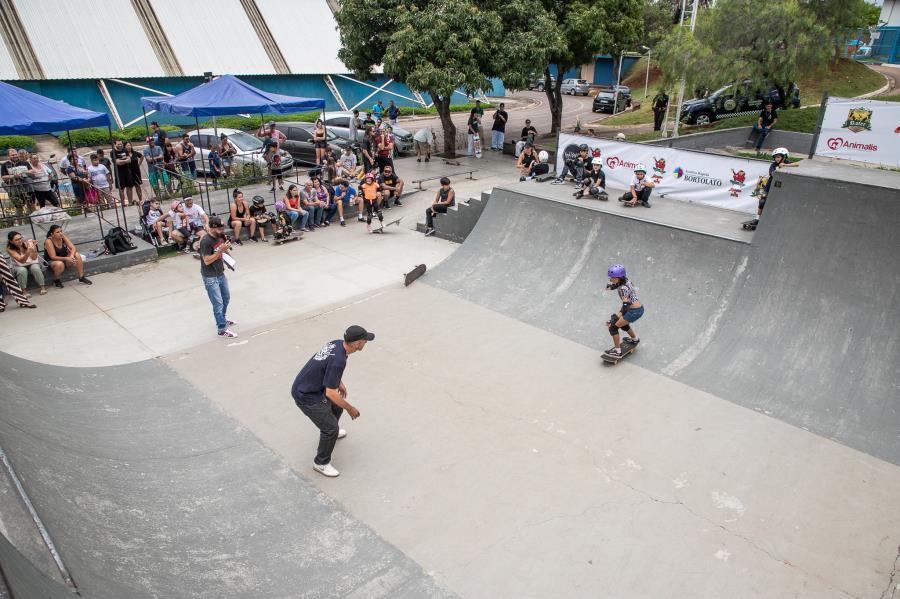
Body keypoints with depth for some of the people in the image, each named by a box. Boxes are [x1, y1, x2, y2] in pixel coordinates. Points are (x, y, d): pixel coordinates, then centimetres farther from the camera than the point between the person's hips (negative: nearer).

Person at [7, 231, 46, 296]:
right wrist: (28, 252, -48)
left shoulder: (28, 243, -16)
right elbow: (21, 260, -29)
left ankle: (43, 287, -16)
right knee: (22, 270, -33)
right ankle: (23, 291, -20)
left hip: (32, 263, 1)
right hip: (18, 266, -1)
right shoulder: (10, 249, -17)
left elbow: (34, 258, -19)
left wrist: (33, 250, -40)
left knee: (35, 268, -32)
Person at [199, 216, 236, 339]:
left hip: (221, 274, 9)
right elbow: (207, 261, -24)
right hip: (210, 277, -9)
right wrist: (221, 250, -30)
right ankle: (222, 329, 1)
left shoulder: (220, 237, 1)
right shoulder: (206, 241, -23)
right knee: (218, 303, -5)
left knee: (226, 298, 23)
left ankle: (222, 319, 45)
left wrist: (226, 246, -5)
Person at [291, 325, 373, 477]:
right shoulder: (339, 360, -32)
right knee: (331, 428, -4)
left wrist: (339, 382, 24)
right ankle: (321, 463, 15)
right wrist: (350, 408, -17)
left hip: (311, 386, 9)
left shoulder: (337, 343, -4)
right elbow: (330, 392, -29)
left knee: (337, 405, 26)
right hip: (306, 396, -9)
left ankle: (330, 432, 53)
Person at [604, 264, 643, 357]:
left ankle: (617, 351, 5)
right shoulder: (625, 280, -2)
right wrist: (611, 286, 7)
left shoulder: (623, 288, -27)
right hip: (639, 308, 10)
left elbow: (625, 305, -33)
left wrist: (615, 317, -37)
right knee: (622, 323, 32)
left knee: (613, 326, -4)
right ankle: (635, 339, 54)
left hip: (635, 311, -10)